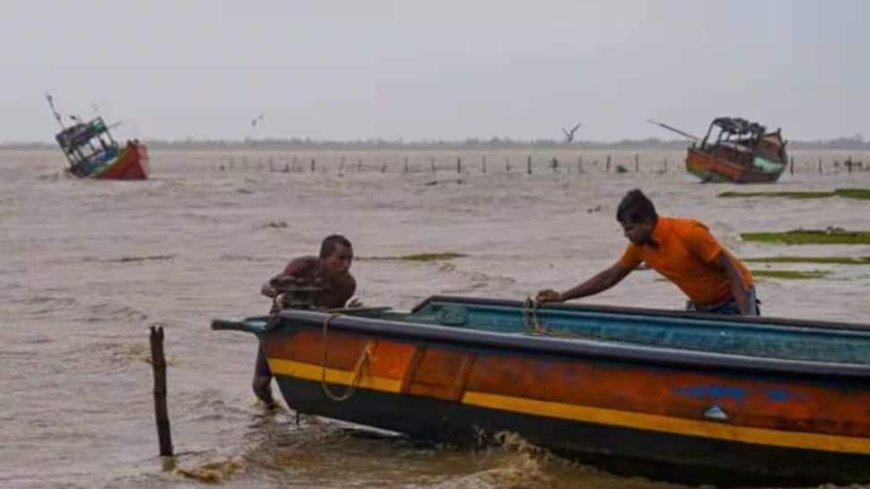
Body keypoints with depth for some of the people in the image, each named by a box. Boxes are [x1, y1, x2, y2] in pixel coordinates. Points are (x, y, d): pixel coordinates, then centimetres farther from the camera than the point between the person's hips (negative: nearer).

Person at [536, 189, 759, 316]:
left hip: (734, 299, -7)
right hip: (699, 307, 7)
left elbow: (730, 269, -25)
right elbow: (609, 276, 5)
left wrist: (746, 317, -33)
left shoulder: (689, 234, -27)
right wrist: (563, 297, 0)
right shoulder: (640, 246, -5)